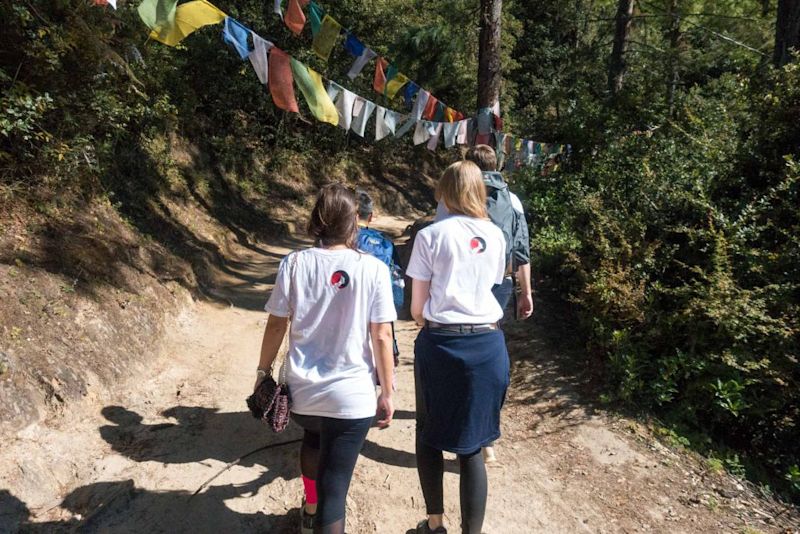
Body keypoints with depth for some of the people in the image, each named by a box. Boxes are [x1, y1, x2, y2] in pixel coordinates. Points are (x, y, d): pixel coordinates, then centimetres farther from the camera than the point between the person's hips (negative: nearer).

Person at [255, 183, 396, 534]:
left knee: (313, 439, 34)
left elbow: (276, 325, -1)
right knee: (334, 486, 8)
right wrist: (387, 392, 1)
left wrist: (263, 371, 14)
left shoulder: (294, 263, -7)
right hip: (352, 395, -3)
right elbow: (382, 337, -9)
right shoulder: (373, 269, -11)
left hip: (302, 389, 4)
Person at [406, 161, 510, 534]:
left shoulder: (430, 235, -6)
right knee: (471, 444, 12)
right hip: (488, 344, 3)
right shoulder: (495, 235, 5)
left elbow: (417, 307, -4)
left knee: (429, 437, 18)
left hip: (441, 344, -3)